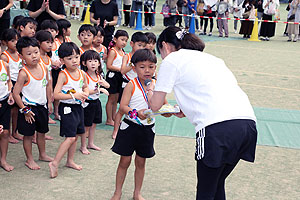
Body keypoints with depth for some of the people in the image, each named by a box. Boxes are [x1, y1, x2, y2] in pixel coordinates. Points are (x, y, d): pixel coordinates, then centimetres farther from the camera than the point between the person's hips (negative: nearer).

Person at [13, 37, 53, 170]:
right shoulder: (24, 73, -20)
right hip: (29, 108, -5)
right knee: (28, 135, 7)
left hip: (42, 106, 6)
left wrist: (49, 102, 12)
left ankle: (42, 154, 38)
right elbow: (16, 93, -19)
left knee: (41, 132, 20)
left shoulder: (43, 68, -3)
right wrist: (24, 110, -15)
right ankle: (29, 160, 22)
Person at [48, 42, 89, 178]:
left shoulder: (81, 73, 3)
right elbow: (56, 95, -22)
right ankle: (55, 163, -5)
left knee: (75, 136, 15)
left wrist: (85, 93, 0)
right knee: (70, 137, -11)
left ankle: (70, 161, 30)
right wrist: (74, 95, -25)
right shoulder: (63, 75, -16)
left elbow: (85, 87, 22)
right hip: (67, 108, -7)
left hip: (78, 107, 7)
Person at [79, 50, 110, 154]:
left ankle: (90, 143, 31)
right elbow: (86, 91, -25)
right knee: (86, 126, 2)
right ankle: (83, 146, 15)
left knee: (94, 124, 16)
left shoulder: (99, 75, 3)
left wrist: (103, 83, -11)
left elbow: (108, 86, 12)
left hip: (96, 102, 7)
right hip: (87, 102, -7)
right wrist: (100, 89, -25)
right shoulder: (84, 76, -18)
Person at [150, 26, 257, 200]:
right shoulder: (208, 57, 31)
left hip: (218, 127, -7)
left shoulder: (172, 59, 10)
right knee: (217, 185, 23)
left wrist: (151, 91, 33)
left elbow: (155, 105, 11)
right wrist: (187, 110, 39)